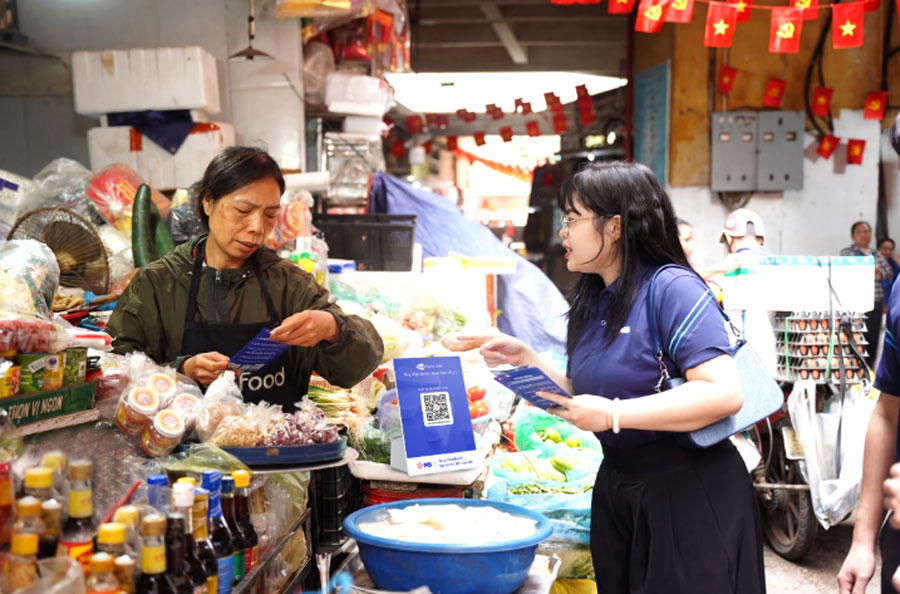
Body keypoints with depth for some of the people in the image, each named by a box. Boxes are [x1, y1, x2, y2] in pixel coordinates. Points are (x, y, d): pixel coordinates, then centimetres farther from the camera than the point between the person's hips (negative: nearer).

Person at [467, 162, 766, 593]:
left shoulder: (672, 288, -16)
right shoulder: (591, 304, 7)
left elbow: (724, 393, -26)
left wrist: (613, 415, -28)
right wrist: (526, 360, 3)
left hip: (689, 490, -7)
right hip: (616, 488, 8)